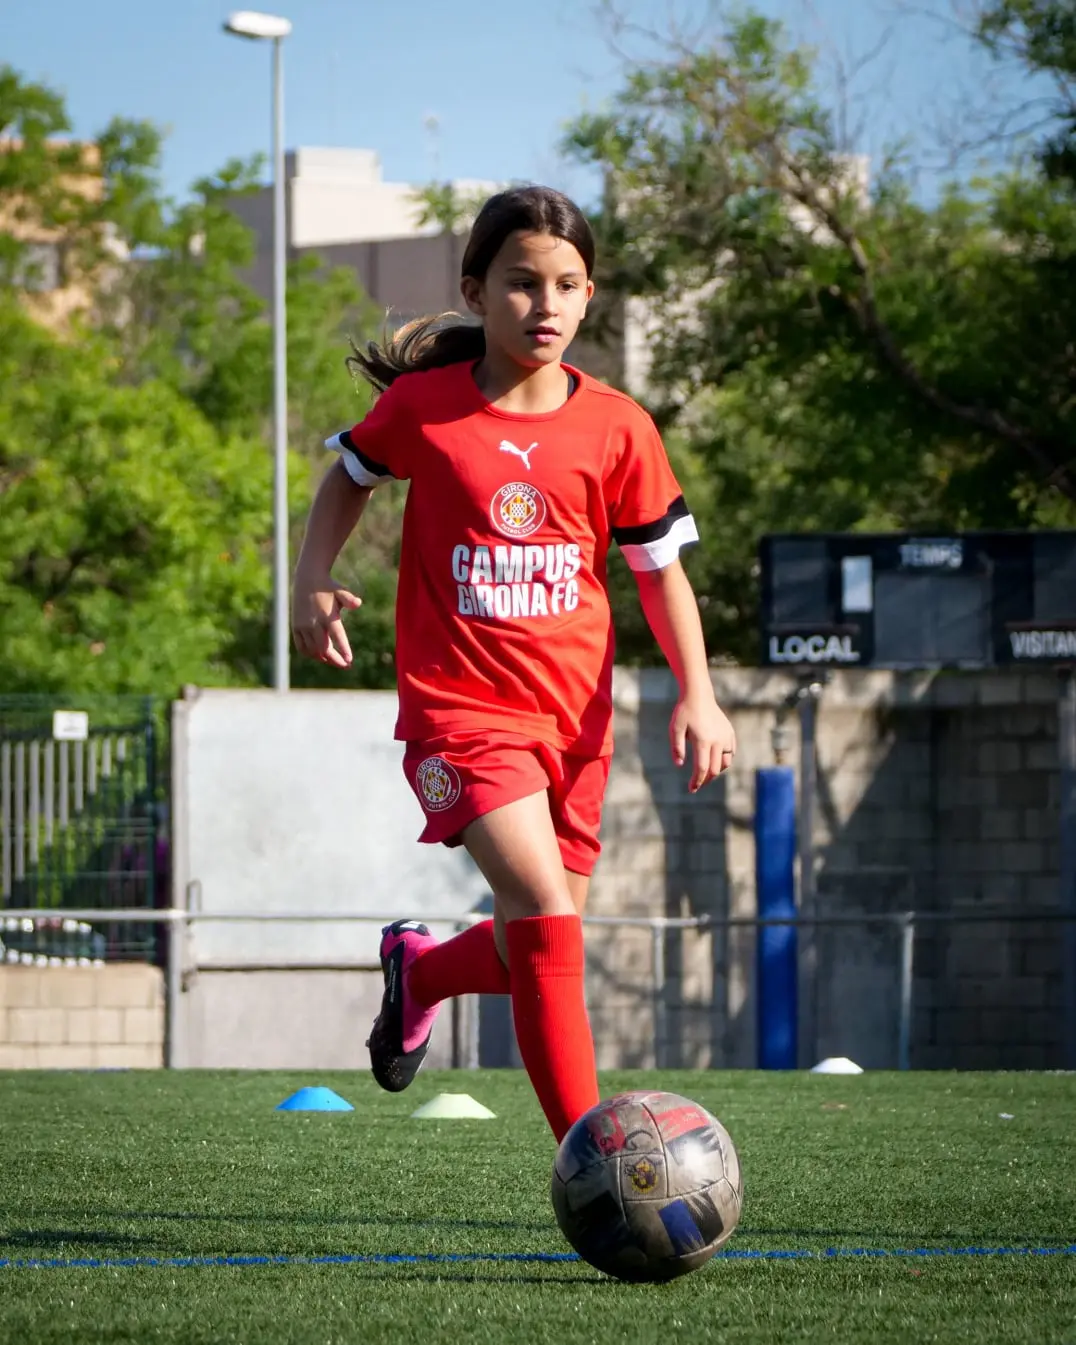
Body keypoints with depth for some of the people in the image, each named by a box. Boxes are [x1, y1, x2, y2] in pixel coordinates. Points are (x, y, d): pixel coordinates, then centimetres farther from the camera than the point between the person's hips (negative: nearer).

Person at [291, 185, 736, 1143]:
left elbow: (659, 565, 7)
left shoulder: (616, 428, -2)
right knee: (545, 908, -22)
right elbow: (351, 474, 15)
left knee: (538, 947, 10)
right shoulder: (423, 406, -6)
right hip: (460, 704, -4)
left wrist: (697, 694, -4)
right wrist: (313, 578, 0)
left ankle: (421, 971, 46)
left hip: (575, 714, 4)